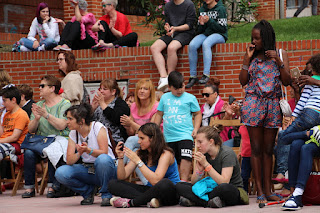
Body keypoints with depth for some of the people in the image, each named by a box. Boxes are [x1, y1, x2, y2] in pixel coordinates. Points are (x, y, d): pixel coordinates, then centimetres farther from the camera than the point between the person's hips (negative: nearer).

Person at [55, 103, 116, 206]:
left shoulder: (98, 127, -12)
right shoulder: (73, 134, 2)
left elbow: (104, 153, -21)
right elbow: (69, 161, -7)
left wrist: (88, 150, -39)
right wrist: (79, 153, -28)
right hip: (87, 169, 4)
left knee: (102, 159, -40)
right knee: (60, 173, -22)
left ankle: (106, 195, -15)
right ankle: (88, 191, 4)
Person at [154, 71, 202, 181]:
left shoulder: (190, 98, 4)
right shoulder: (165, 98, 13)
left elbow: (197, 114, 8)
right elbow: (159, 114, 21)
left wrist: (196, 129, -4)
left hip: (185, 135, -4)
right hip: (168, 136, 4)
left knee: (185, 158, -19)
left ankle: (183, 181, -19)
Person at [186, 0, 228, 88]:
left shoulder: (220, 9, -4)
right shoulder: (202, 9, 12)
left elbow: (223, 29, -10)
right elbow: (200, 31, 14)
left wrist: (209, 21, -19)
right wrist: (201, 24, -9)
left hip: (219, 35, -5)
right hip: (205, 34, 5)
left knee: (205, 43, -37)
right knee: (192, 45, -26)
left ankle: (206, 75, -41)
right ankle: (193, 77, -24)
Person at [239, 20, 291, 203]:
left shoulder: (280, 54, 7)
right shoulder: (252, 55, 8)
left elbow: (287, 81, 0)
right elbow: (243, 81, 2)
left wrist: (278, 61, -11)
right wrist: (247, 58, -2)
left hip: (273, 105, 0)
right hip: (253, 104, 0)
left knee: (268, 149, 4)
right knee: (256, 148, -2)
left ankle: (268, 191, 7)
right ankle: (260, 191, -1)